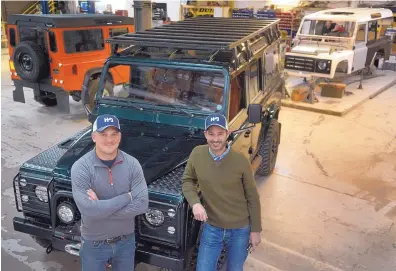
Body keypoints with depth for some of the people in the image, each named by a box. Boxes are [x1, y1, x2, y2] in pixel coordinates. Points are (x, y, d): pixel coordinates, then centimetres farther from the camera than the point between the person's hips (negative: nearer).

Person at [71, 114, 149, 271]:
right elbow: (89, 210, -29)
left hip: (126, 240, 3)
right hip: (94, 244, -2)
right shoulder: (80, 168, -20)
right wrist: (127, 197, -22)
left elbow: (142, 204, -19)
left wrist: (101, 208, -24)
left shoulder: (132, 164, -12)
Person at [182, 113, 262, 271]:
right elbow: (187, 180, 4)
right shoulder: (197, 154, -12)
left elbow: (252, 198, -6)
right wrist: (195, 202, -15)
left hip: (240, 230, -1)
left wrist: (255, 230, -2)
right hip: (211, 228, 1)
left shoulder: (241, 161, -16)